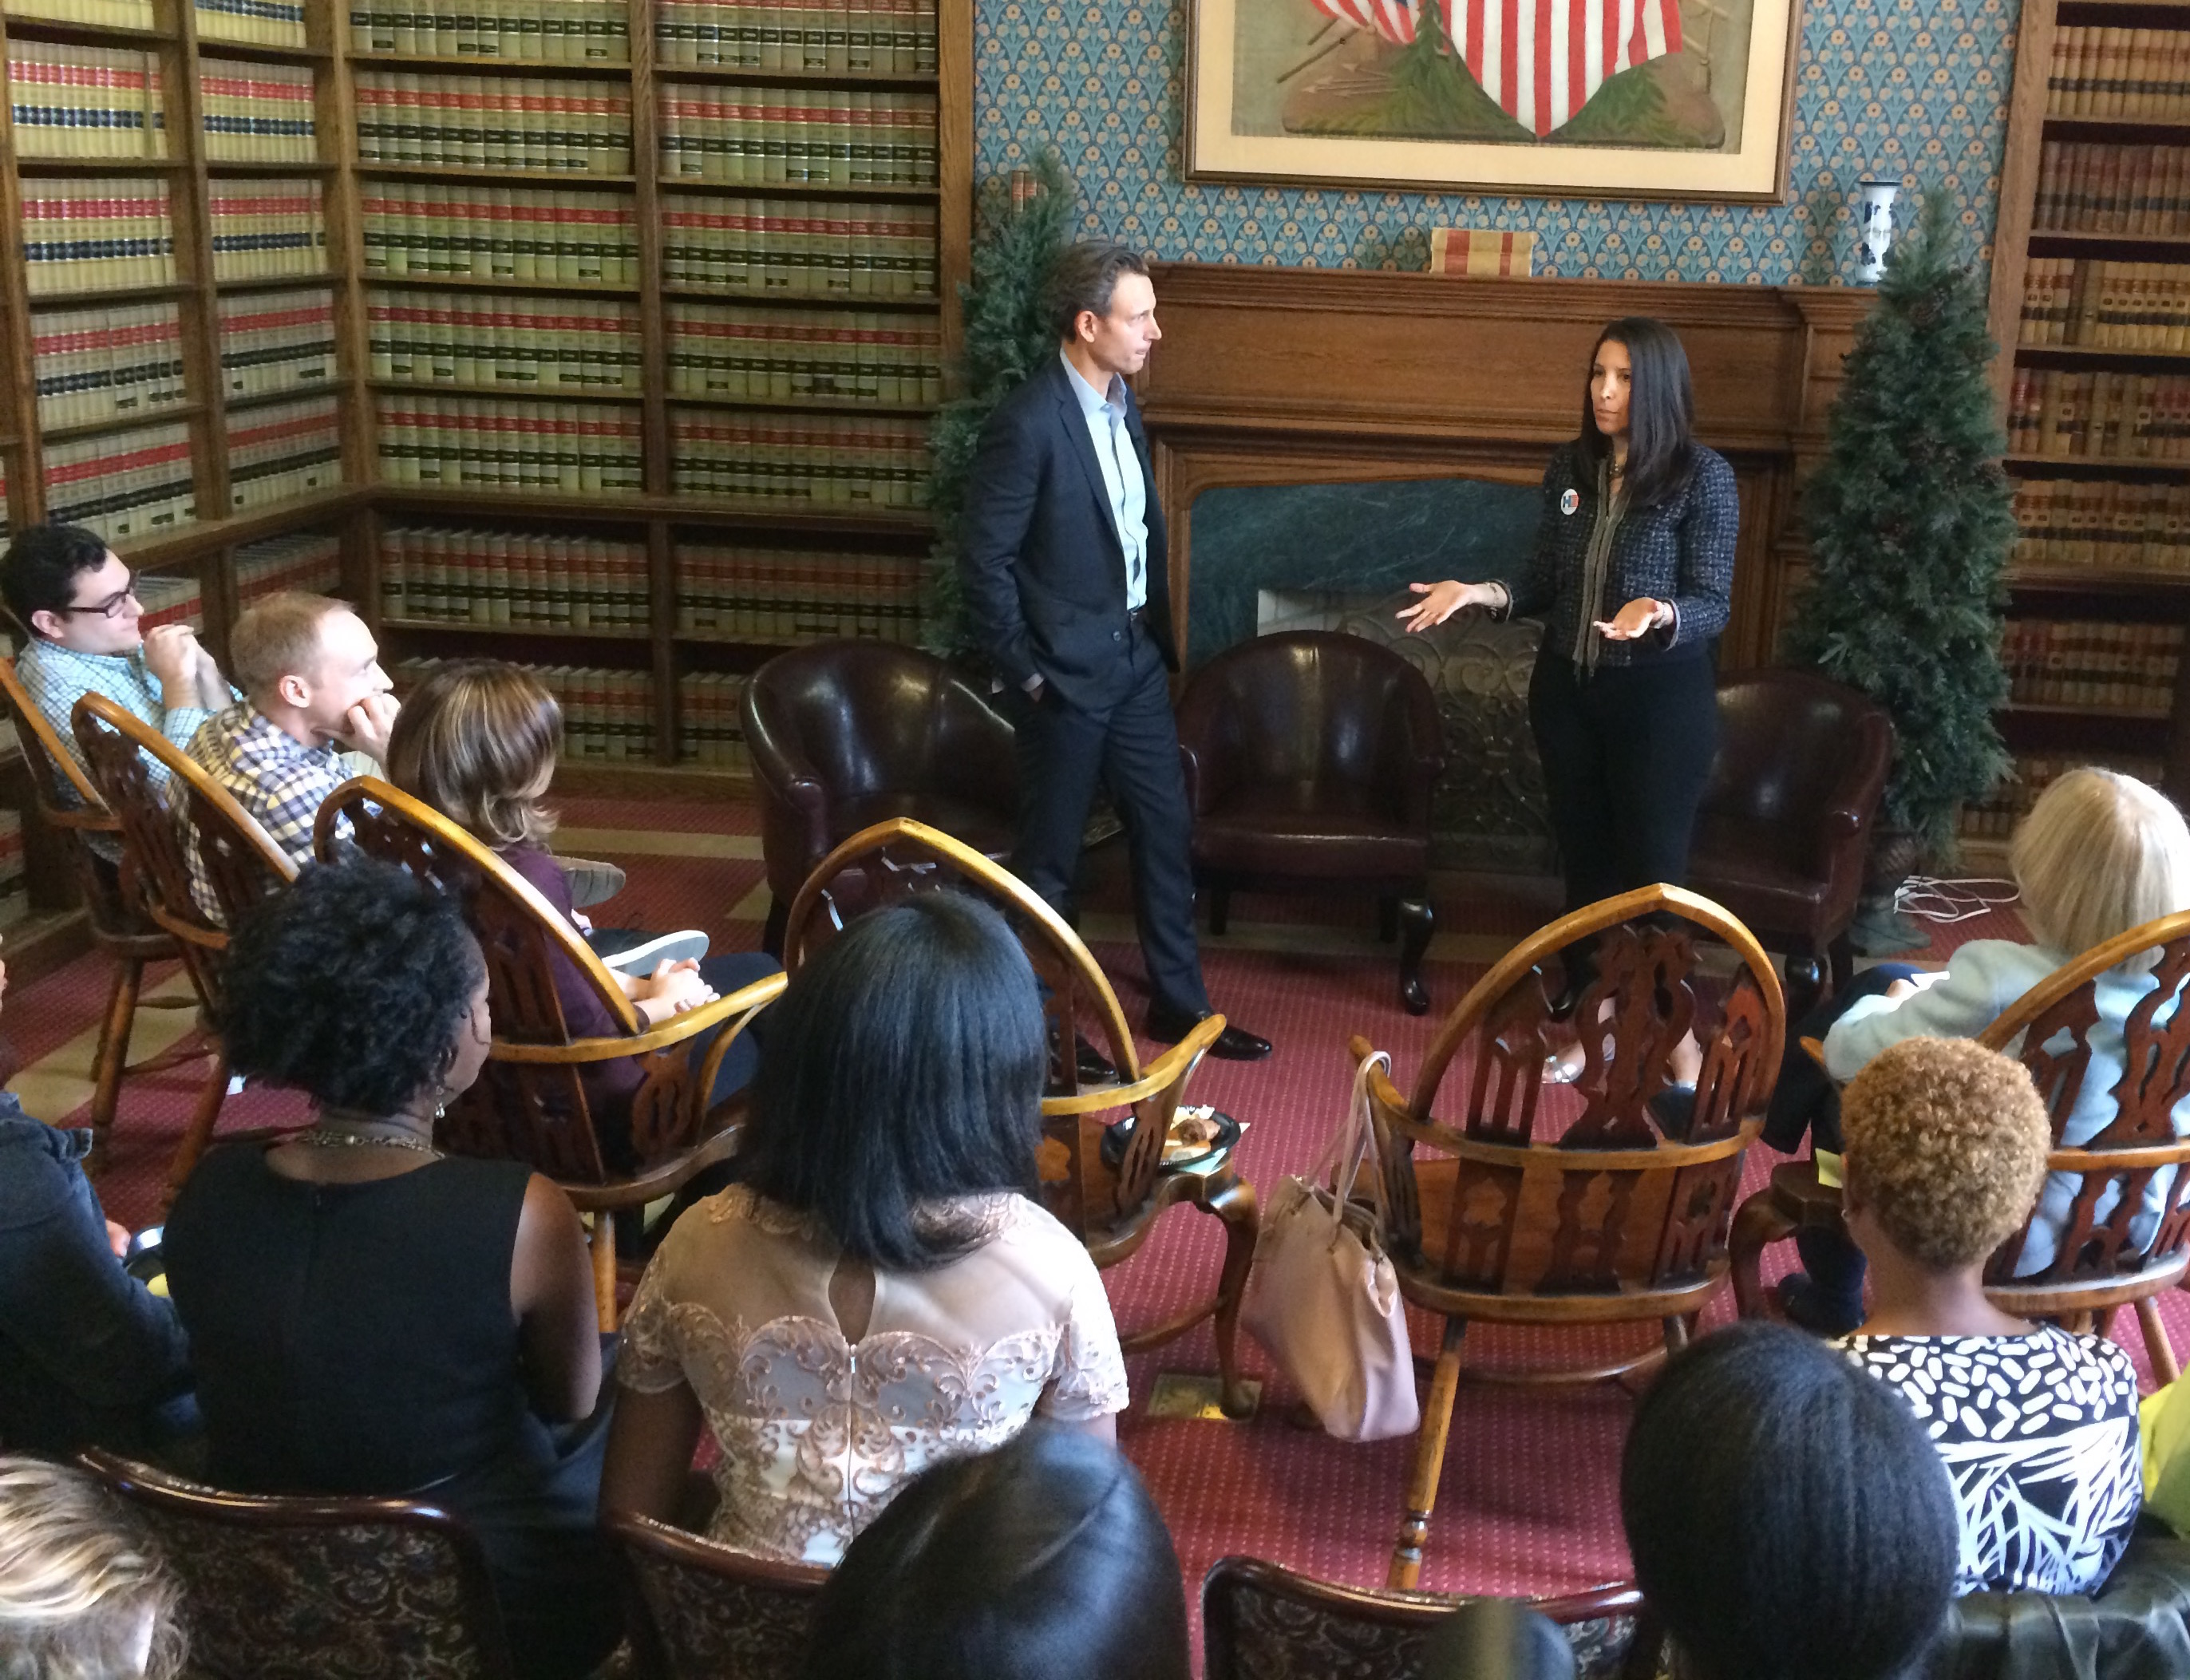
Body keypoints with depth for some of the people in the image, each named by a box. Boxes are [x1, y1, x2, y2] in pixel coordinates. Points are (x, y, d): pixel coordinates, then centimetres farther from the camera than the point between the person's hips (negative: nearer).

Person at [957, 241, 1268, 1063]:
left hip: (1136, 658, 8)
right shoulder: (1027, 423, -20)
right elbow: (984, 561, -18)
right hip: (1065, 672, -8)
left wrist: (1160, 632, 13)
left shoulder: (1122, 405, 5)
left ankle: (1178, 1002, 28)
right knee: (1050, 857, 7)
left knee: (1166, 833, 14)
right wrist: (1025, 674, -14)